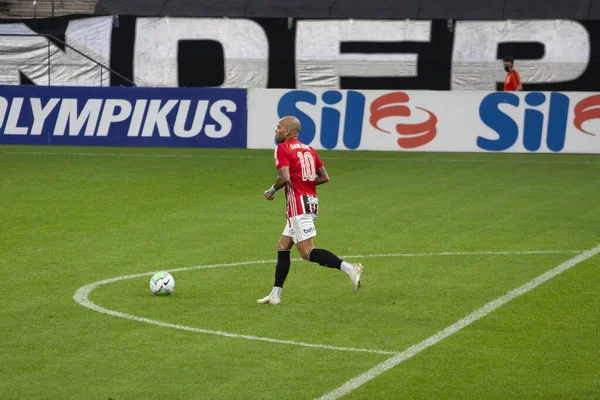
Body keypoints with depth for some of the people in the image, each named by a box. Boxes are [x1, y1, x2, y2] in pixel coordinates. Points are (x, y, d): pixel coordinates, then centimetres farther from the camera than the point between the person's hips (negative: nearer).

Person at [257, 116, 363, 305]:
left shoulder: (283, 148, -7)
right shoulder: (308, 149, 16)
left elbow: (284, 177, -20)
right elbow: (324, 177, 14)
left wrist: (272, 190, -3)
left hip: (298, 205, -9)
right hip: (311, 202, 9)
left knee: (308, 252, -13)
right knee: (282, 247, 14)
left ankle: (349, 268, -26)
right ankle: (275, 295, 15)